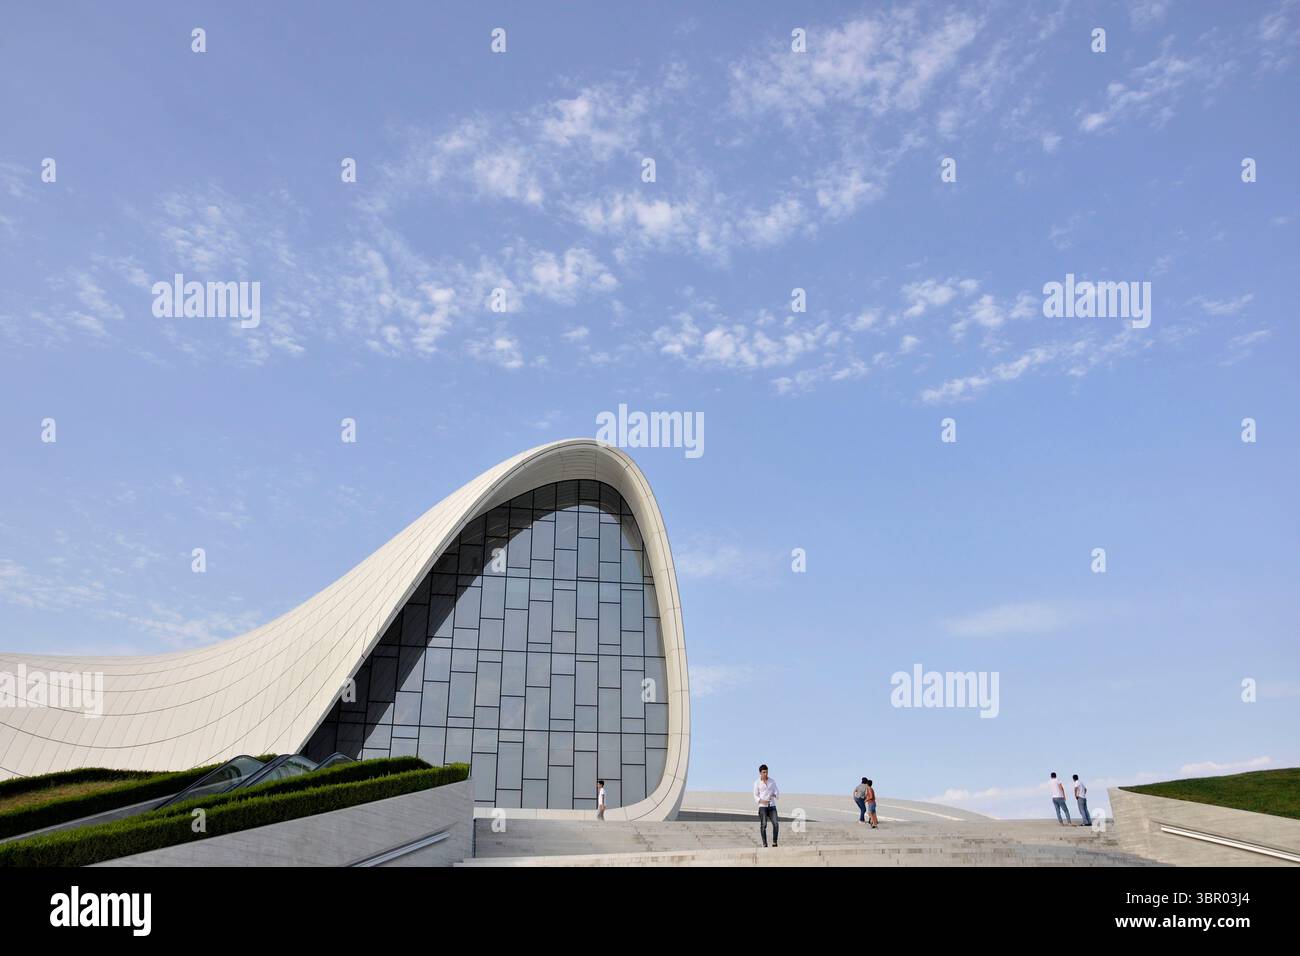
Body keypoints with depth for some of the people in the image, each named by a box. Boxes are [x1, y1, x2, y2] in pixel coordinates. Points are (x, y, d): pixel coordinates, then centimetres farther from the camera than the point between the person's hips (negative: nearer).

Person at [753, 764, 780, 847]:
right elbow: (756, 796, 3)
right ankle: (765, 844, -5)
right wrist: (762, 801, -16)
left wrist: (774, 795, -13)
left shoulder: (772, 781, 8)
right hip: (762, 806, -2)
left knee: (776, 824, -14)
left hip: (772, 806, 2)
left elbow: (777, 792, 10)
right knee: (763, 825, -12)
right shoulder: (757, 782, 1)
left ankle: (774, 843, -6)